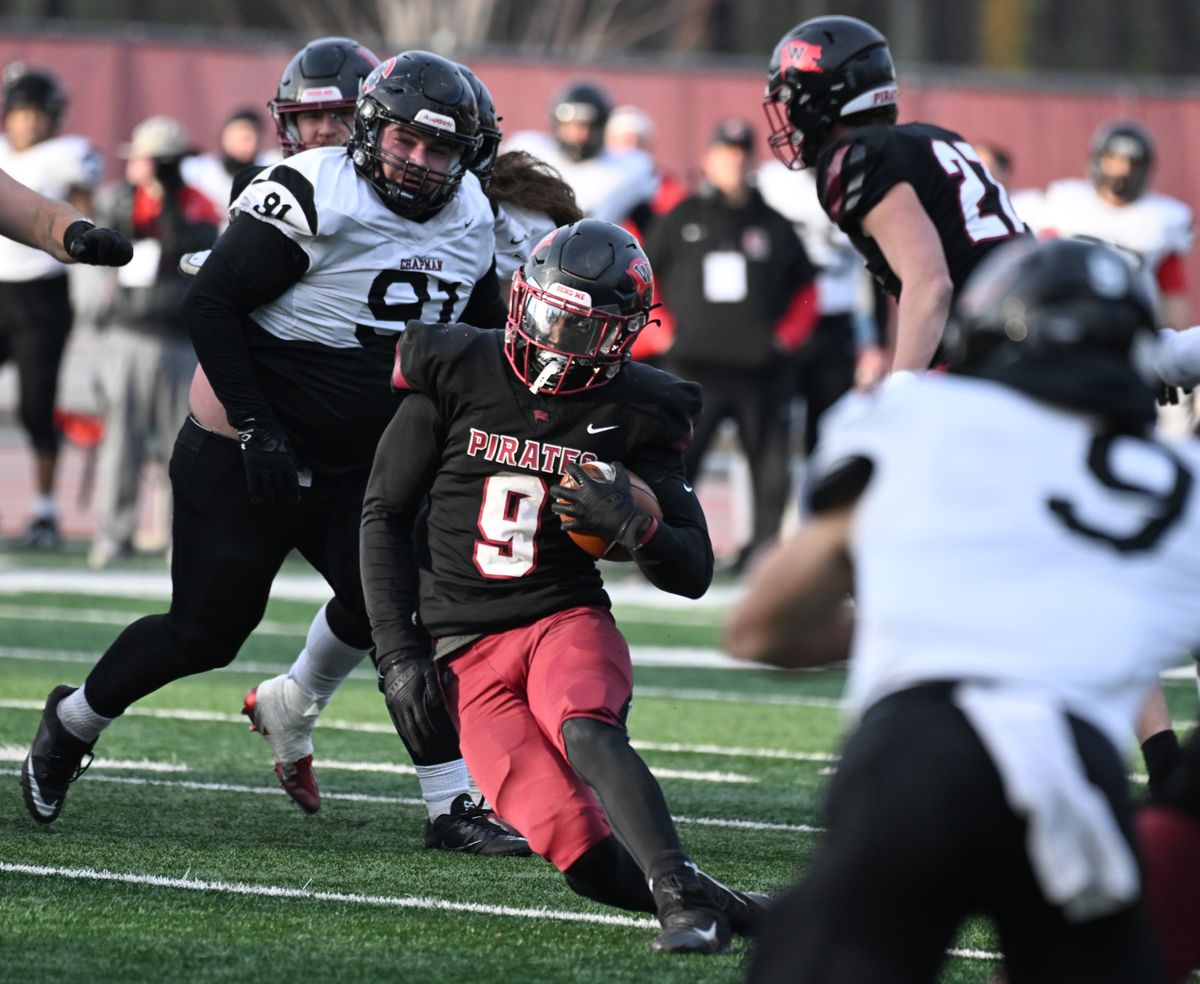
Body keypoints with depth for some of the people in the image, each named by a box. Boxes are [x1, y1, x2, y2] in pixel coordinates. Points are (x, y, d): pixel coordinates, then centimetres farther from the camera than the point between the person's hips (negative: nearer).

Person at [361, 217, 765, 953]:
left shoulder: (631, 412, 1)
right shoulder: (457, 373, 1)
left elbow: (693, 574, 2)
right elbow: (386, 514, 8)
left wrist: (632, 526, -19)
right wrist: (400, 652, 2)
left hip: (567, 617, 0)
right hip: (466, 649, 0)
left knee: (587, 729, -37)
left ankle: (682, 897, -42)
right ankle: (706, 902, -6)